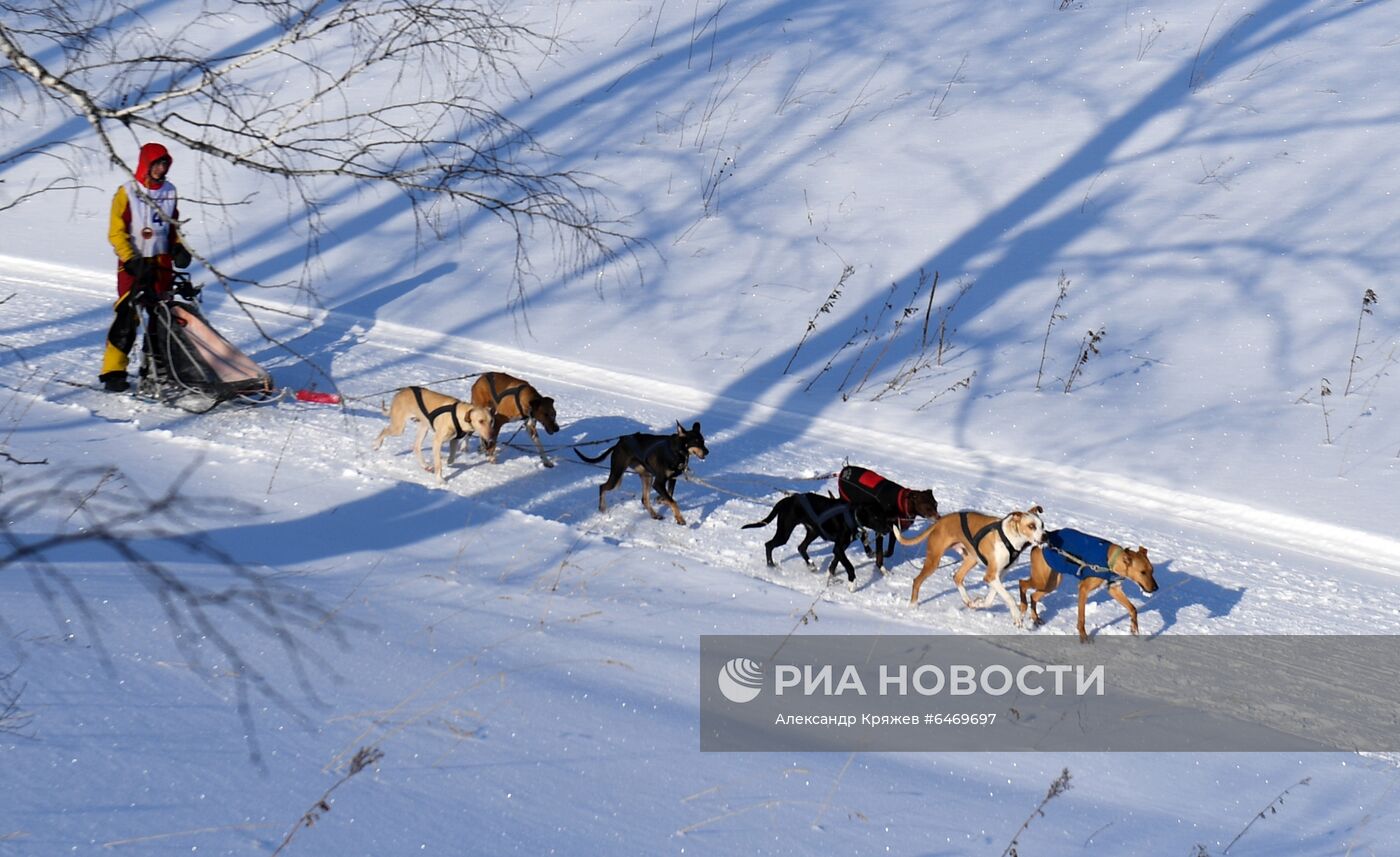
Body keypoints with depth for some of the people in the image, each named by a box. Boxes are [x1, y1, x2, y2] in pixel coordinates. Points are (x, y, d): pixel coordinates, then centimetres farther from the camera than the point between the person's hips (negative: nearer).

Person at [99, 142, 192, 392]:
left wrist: (179, 249, 4)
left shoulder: (169, 191, 8)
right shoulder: (127, 193, -7)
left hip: (161, 263, 5)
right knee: (128, 317, -11)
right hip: (134, 264, -5)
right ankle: (114, 371, -7)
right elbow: (116, 232, -7)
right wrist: (132, 261, -15)